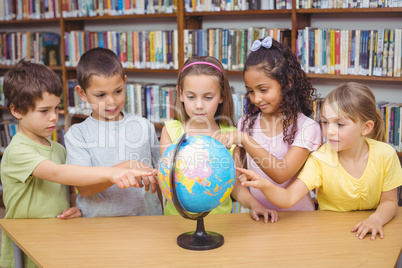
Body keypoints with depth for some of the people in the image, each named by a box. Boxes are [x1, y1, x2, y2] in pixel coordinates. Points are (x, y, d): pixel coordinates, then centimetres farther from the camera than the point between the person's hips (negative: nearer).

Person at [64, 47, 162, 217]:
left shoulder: (144, 126, 10)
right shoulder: (77, 134, 1)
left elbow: (162, 172, 20)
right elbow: (83, 188, -10)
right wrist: (125, 168, -19)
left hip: (145, 217, 2)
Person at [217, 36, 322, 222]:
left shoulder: (307, 127, -5)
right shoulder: (246, 123, 7)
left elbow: (281, 174, -17)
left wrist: (244, 139, -23)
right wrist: (253, 204, -13)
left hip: (297, 219, -2)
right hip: (260, 218, 2)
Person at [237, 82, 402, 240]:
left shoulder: (385, 155, -12)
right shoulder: (320, 160, -14)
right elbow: (289, 198, -22)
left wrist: (376, 219, -22)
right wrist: (265, 185, -42)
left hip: (368, 234, -1)